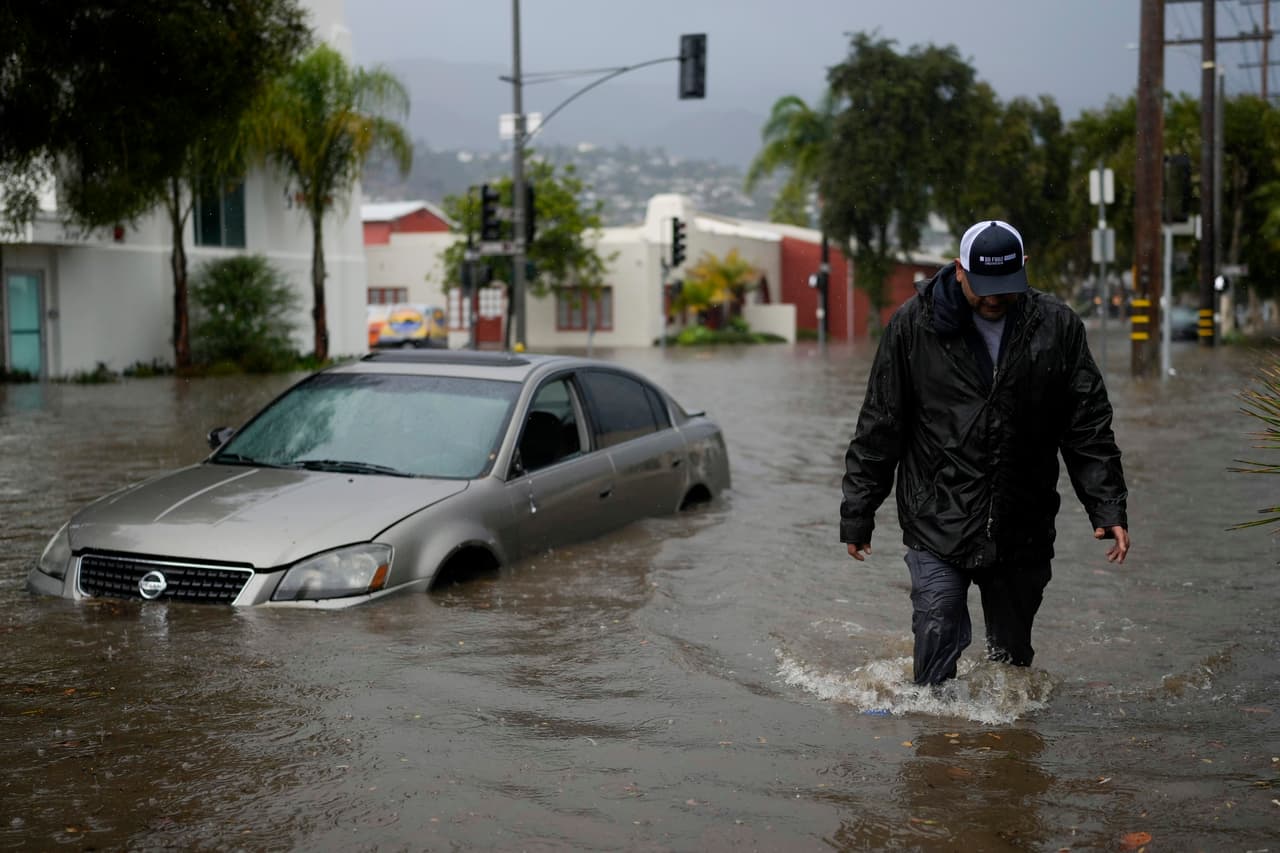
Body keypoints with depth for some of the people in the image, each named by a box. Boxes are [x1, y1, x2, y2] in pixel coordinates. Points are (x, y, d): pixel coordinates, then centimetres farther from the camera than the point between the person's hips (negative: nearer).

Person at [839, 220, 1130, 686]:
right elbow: (879, 428, 2)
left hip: (1024, 531, 2)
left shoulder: (1057, 327, 1)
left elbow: (1088, 428, 6)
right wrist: (857, 514, 3)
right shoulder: (914, 324, -3)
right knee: (938, 637, -10)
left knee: (1013, 656, 12)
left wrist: (1108, 507, -1)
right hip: (937, 526, -2)